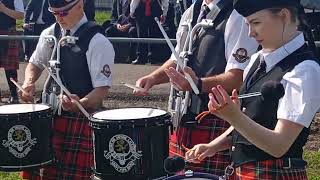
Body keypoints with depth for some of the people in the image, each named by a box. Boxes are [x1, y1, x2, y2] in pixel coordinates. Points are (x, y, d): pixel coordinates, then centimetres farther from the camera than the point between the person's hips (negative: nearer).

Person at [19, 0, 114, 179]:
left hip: (82, 116, -6)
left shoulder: (98, 42, -14)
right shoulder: (51, 33, 7)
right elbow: (35, 63, 21)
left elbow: (102, 89, -15)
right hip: (51, 111, 6)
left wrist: (80, 103, -33)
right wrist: (29, 82, 0)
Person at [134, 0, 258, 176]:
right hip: (183, 120, 7)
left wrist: (198, 84, -34)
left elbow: (238, 77, -19)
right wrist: (153, 78, 7)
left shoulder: (237, 16, -12)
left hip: (216, 125, -7)